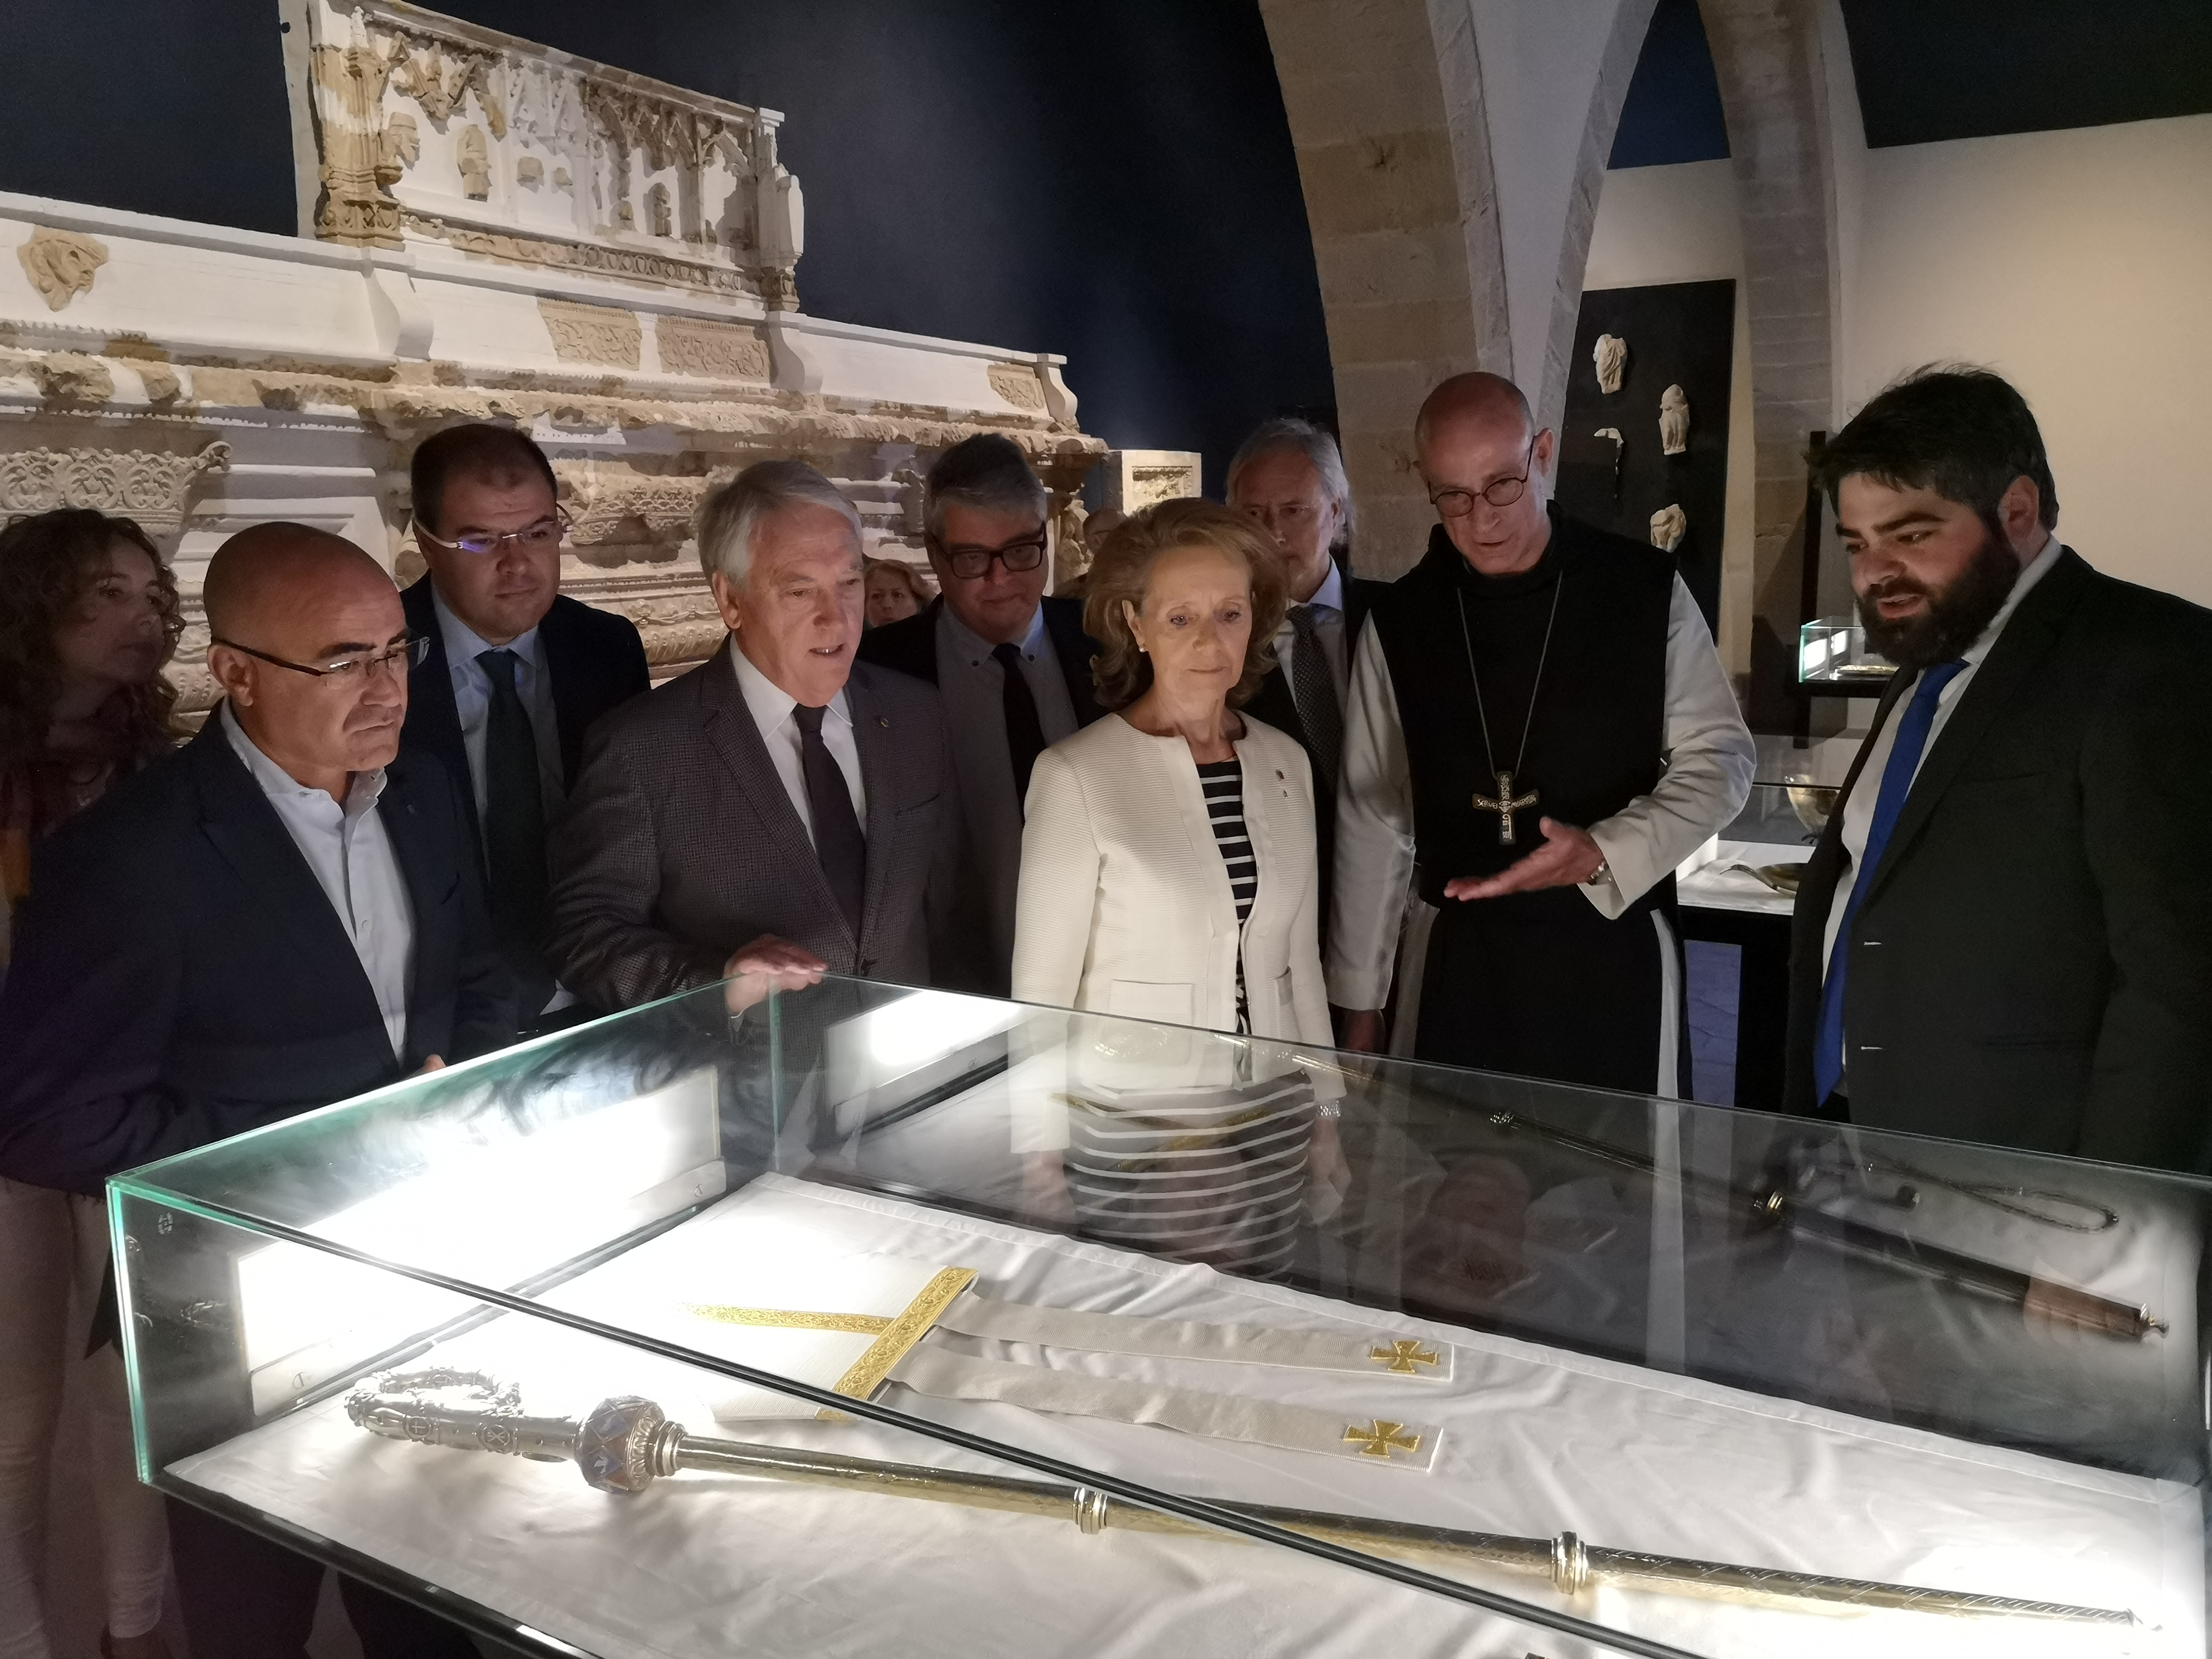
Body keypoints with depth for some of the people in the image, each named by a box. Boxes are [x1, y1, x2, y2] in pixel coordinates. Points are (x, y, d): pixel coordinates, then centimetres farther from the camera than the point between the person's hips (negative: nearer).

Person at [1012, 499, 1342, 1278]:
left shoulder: (1284, 762, 4)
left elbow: (1300, 959, 12)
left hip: (1272, 1134, 4)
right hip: (1135, 1143, -4)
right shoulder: (1077, 774, -11)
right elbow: (1041, 987, -7)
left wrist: (1325, 1119, 14)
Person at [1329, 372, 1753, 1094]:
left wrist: (1605, 854, -19)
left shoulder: (1645, 590, -4)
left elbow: (1719, 757, 0)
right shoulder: (1399, 621, -1)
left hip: (1616, 951, -1)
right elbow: (1373, 819, 2)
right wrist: (1358, 1002, 4)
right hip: (1460, 958, 1)